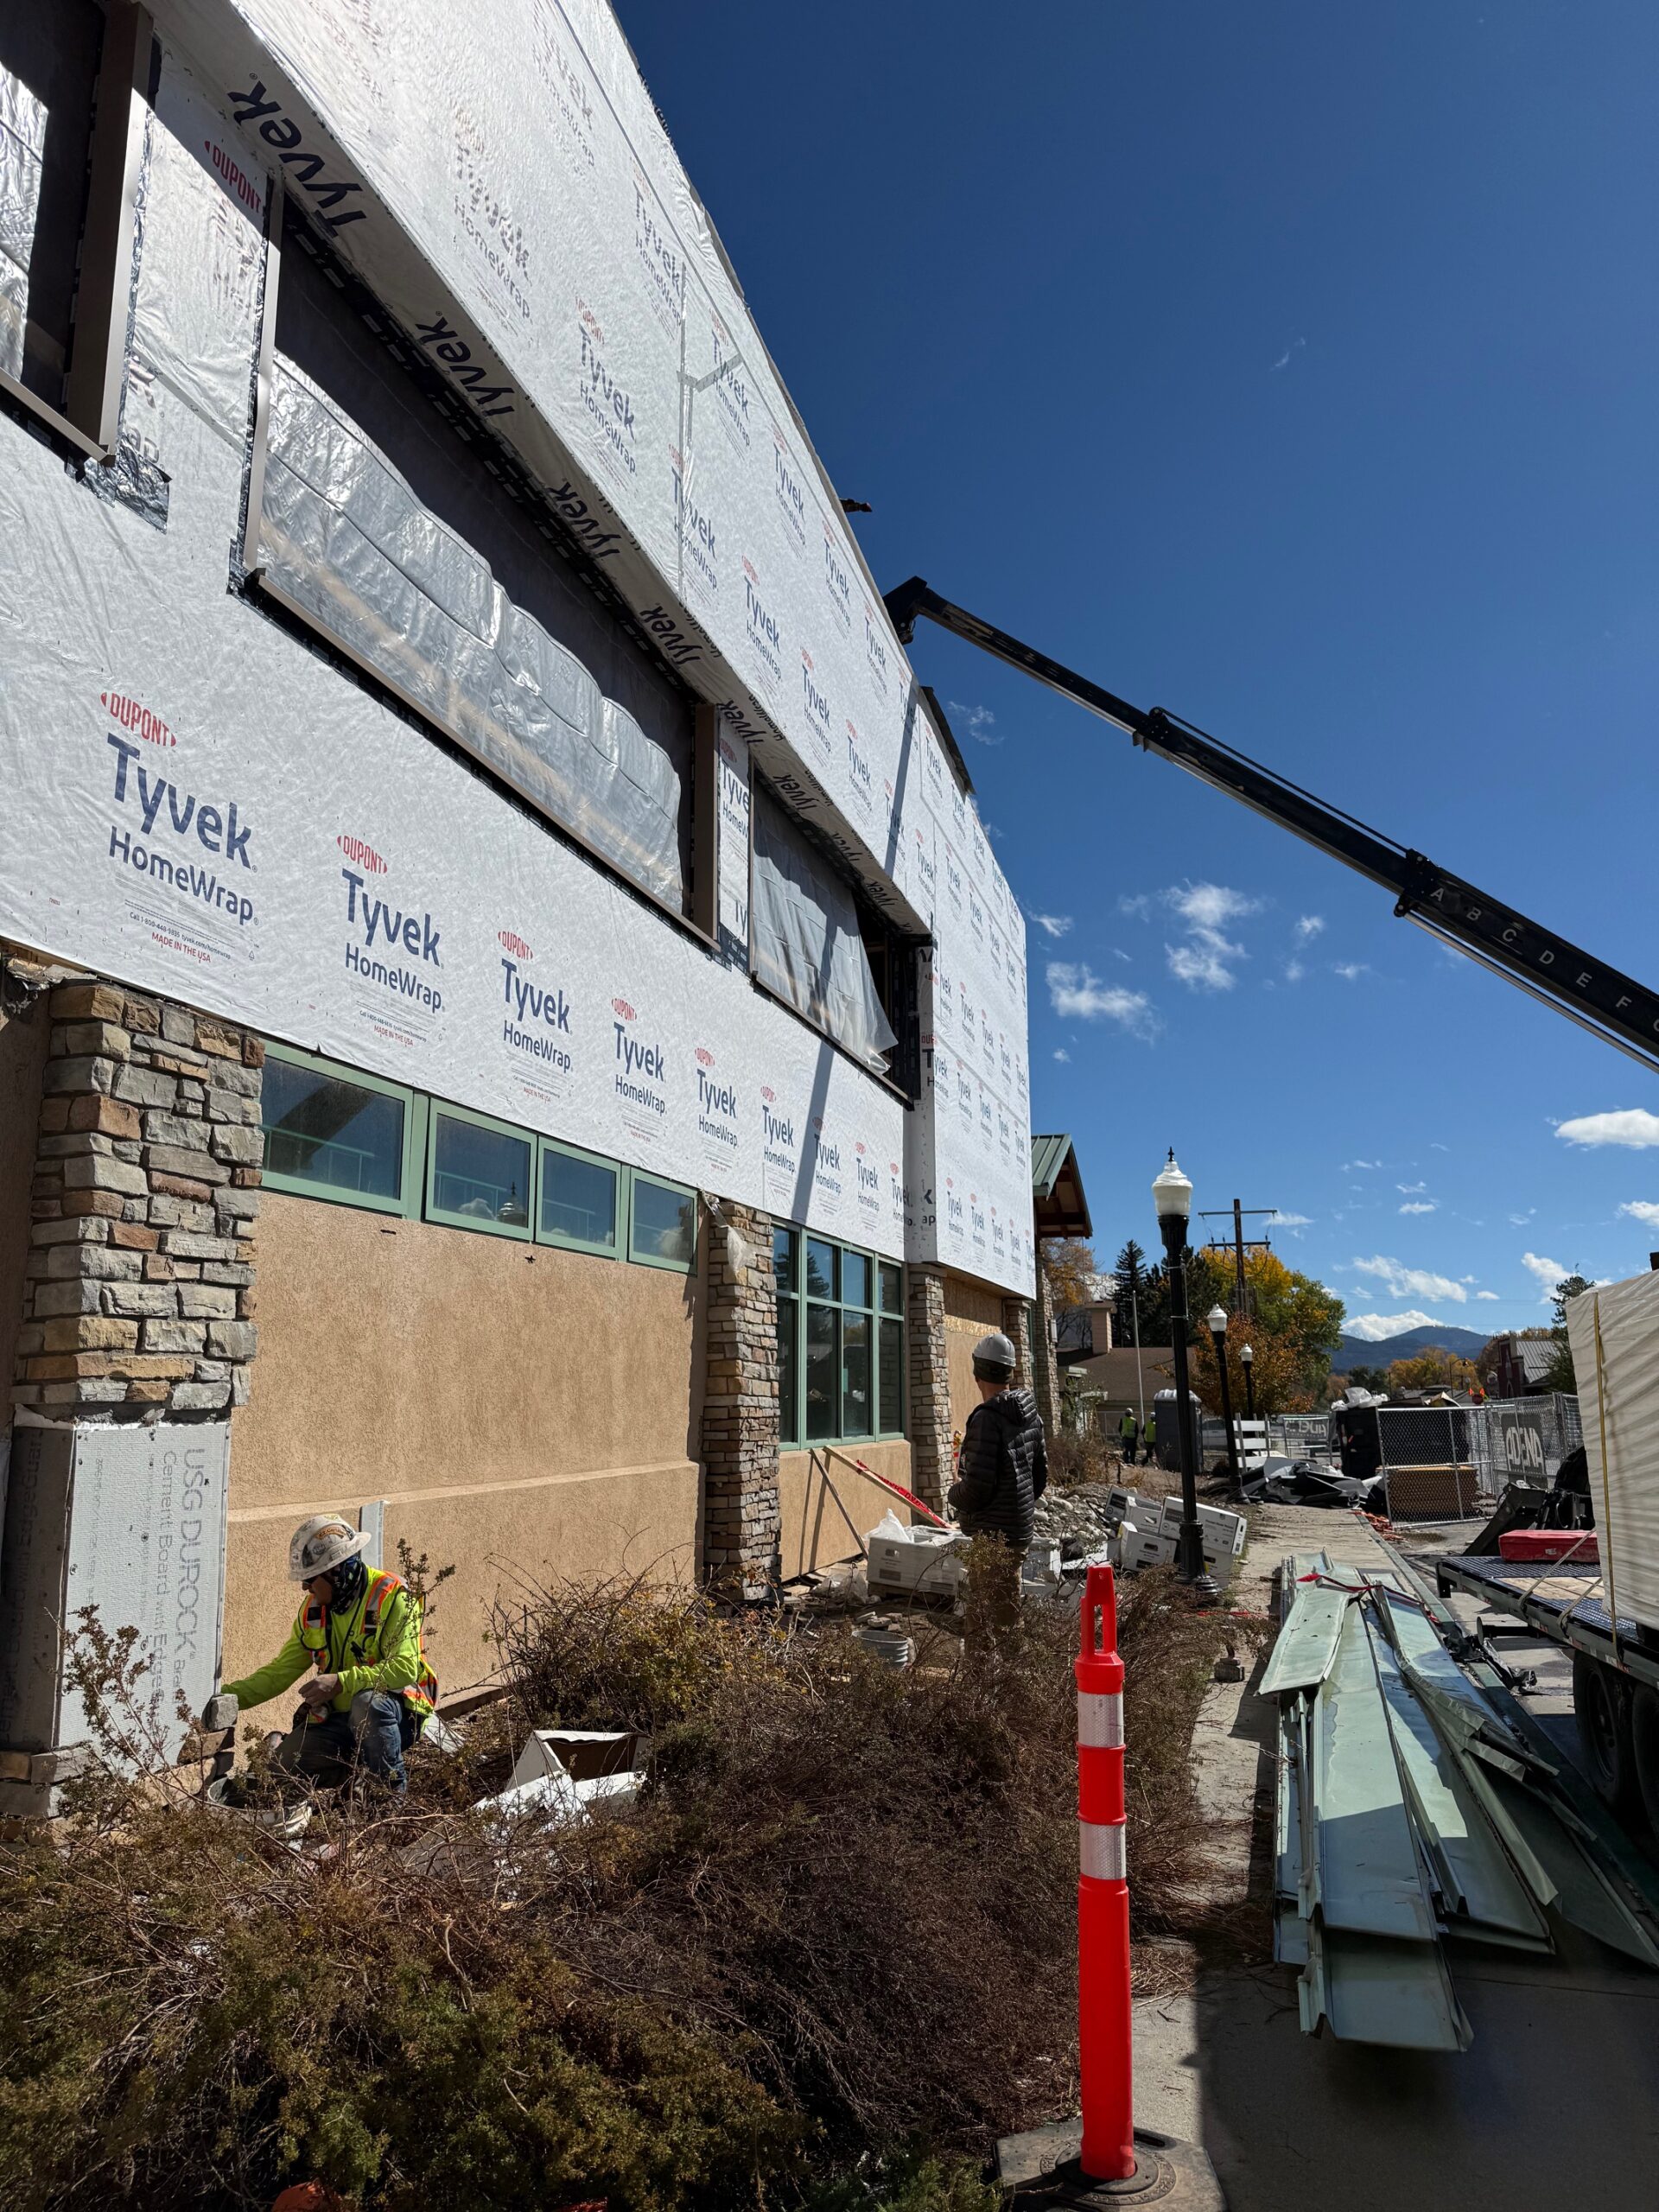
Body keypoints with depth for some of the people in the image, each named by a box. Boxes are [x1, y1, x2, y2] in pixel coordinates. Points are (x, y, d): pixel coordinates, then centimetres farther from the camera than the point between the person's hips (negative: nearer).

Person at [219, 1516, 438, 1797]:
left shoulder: (393, 1598, -19)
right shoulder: (314, 1608, 4)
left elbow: (405, 1668, -29)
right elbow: (280, 1672, 7)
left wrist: (340, 1682, -37)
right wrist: (230, 1696, -8)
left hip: (398, 1712, -6)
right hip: (338, 1717, 6)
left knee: (367, 1703, -38)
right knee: (285, 1762, -15)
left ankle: (393, 1791, -16)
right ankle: (360, 1768, 10)